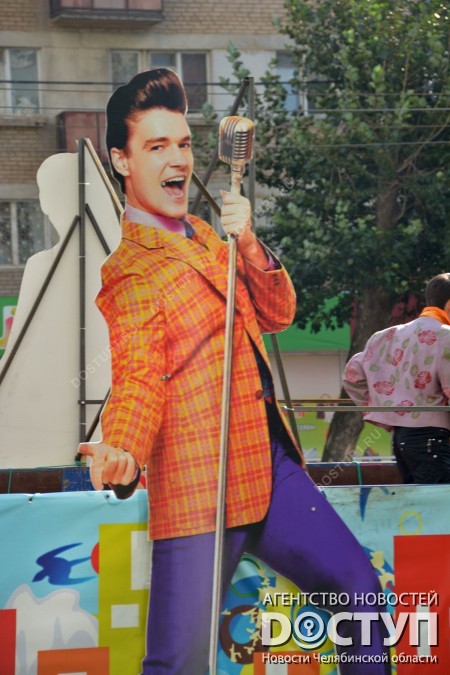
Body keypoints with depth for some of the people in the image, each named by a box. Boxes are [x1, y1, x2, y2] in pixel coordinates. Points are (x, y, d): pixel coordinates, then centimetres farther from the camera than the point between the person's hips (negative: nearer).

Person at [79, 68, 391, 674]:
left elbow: (277, 313, 13)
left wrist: (248, 247, -6)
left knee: (357, 589, 15)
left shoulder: (206, 237, 17)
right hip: (198, 496, -8)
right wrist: (121, 454, -39)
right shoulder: (129, 273, -9)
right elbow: (138, 383, -18)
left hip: (272, 470, 8)